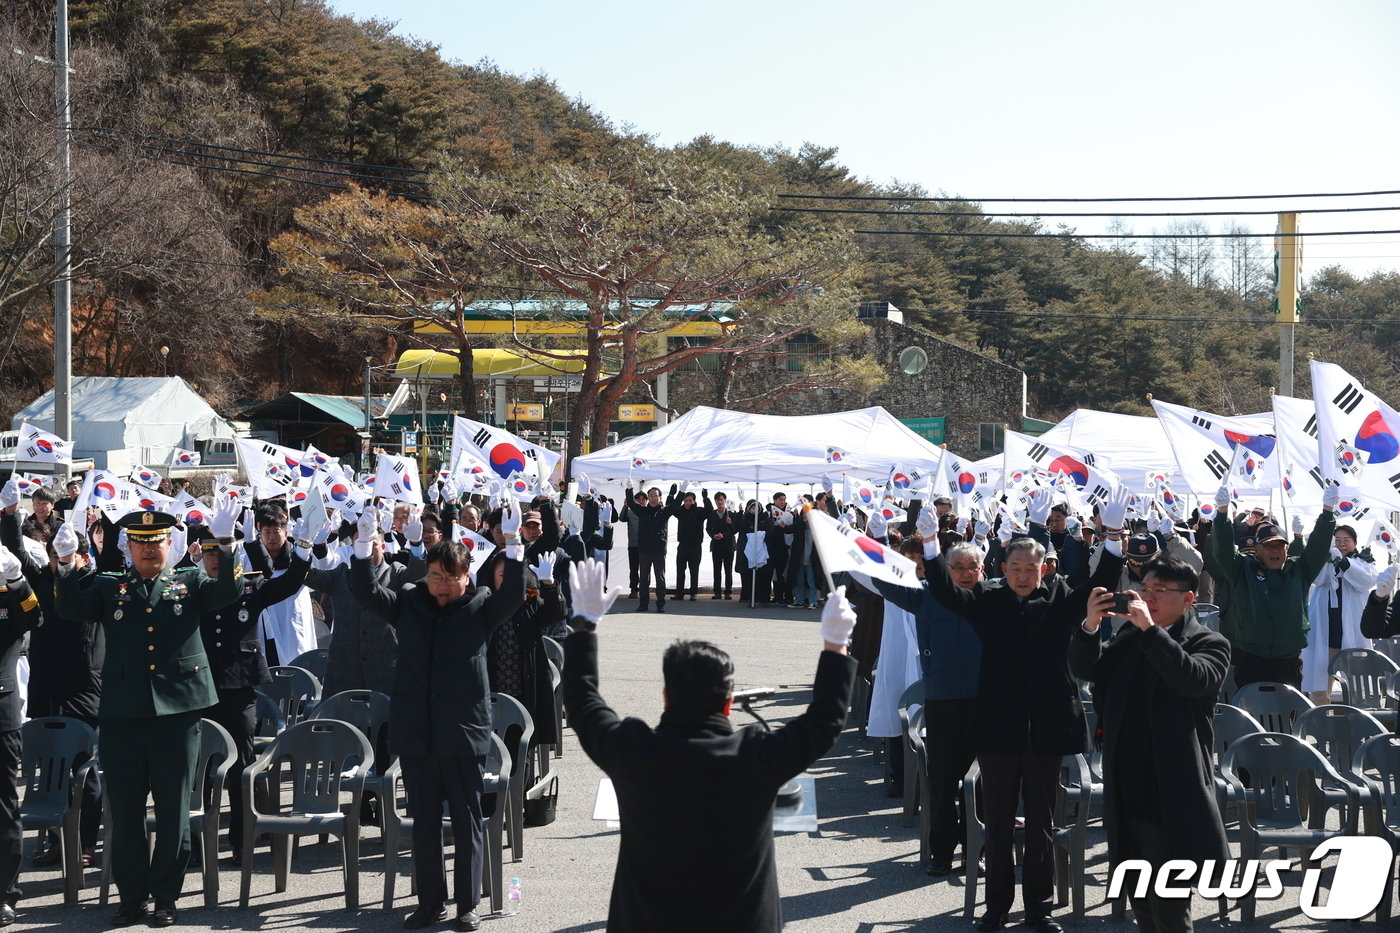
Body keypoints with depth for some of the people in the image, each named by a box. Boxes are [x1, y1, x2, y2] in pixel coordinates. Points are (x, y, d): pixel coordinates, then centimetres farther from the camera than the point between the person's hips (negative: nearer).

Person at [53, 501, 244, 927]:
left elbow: (230, 593, -5)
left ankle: (166, 896, 13)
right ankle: (132, 896, 17)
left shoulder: (190, 583, 10)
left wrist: (226, 543, -18)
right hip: (122, 713, 1)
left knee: (173, 810, 3)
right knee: (124, 811, 6)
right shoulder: (110, 587, 12)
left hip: (177, 711, -1)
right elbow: (71, 608, -2)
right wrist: (66, 562, -17)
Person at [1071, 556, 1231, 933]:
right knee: (1140, 901, 17)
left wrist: (1150, 629, -29)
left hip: (1172, 797, -6)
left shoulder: (1209, 644, -4)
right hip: (1126, 793, 7)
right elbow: (1085, 668, 4)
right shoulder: (1130, 636, 13)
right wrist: (1090, 626, -15)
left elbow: (1193, 678, -24)